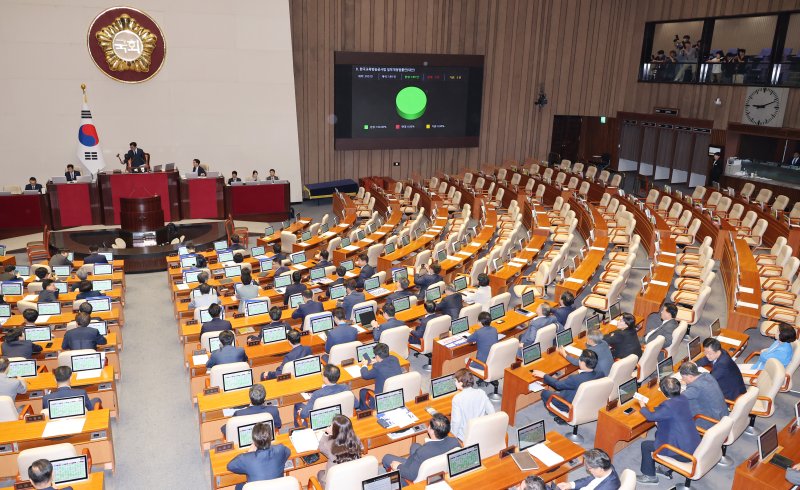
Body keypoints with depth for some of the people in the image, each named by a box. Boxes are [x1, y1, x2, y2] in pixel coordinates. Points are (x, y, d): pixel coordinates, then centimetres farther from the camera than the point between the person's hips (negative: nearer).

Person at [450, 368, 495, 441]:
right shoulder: (481, 393, -9)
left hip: (465, 437, -4)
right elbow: (491, 412, -3)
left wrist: (454, 435, -4)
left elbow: (456, 421, -21)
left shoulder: (457, 398, -22)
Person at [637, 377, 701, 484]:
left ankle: (649, 476, 24)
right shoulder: (682, 399, -2)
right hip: (694, 445, 8)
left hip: (684, 452, -8)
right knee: (658, 434, 26)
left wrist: (642, 406, 9)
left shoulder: (669, 406, -27)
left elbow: (651, 416, -9)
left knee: (645, 445, 5)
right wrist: (660, 422, 7)